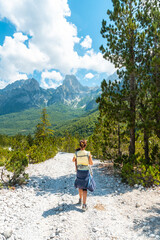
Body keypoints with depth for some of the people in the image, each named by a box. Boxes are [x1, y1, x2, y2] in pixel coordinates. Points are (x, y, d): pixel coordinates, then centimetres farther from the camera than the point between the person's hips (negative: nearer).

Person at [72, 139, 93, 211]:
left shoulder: (76, 153, -8)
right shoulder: (88, 153, -16)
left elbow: (73, 160, 10)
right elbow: (91, 163, -7)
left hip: (79, 171, 3)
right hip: (86, 172, -3)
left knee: (80, 186, 23)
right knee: (84, 188, 4)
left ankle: (80, 200, 41)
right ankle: (84, 205, 1)